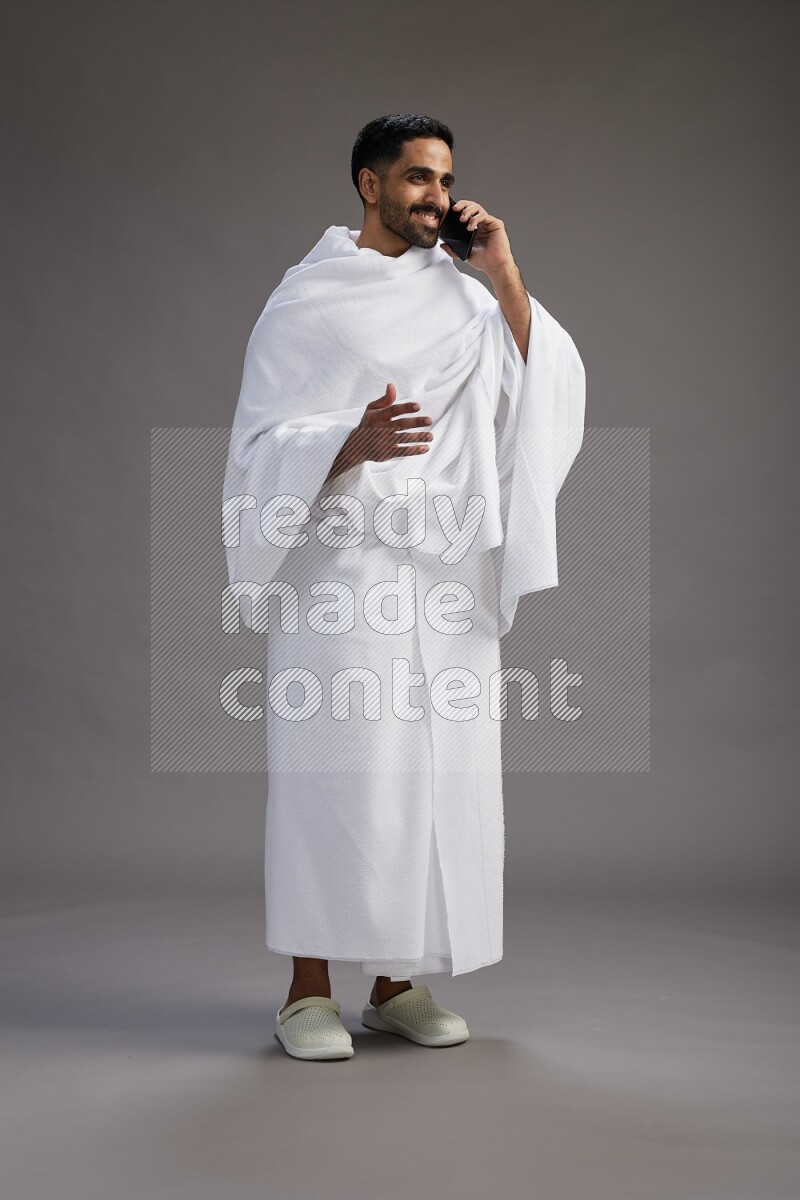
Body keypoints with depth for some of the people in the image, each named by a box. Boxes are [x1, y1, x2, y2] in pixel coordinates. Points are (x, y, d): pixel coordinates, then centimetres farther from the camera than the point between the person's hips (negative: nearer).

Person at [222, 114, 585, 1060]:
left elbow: (544, 392, 5)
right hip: (344, 567, -5)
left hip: (447, 578, 5)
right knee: (335, 768, -6)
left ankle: (397, 983, 14)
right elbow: (266, 441, -5)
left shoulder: (463, 297, 15)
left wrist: (505, 277, 0)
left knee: (437, 771, 3)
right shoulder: (308, 299, 1)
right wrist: (356, 443, -24)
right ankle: (309, 991, 4)